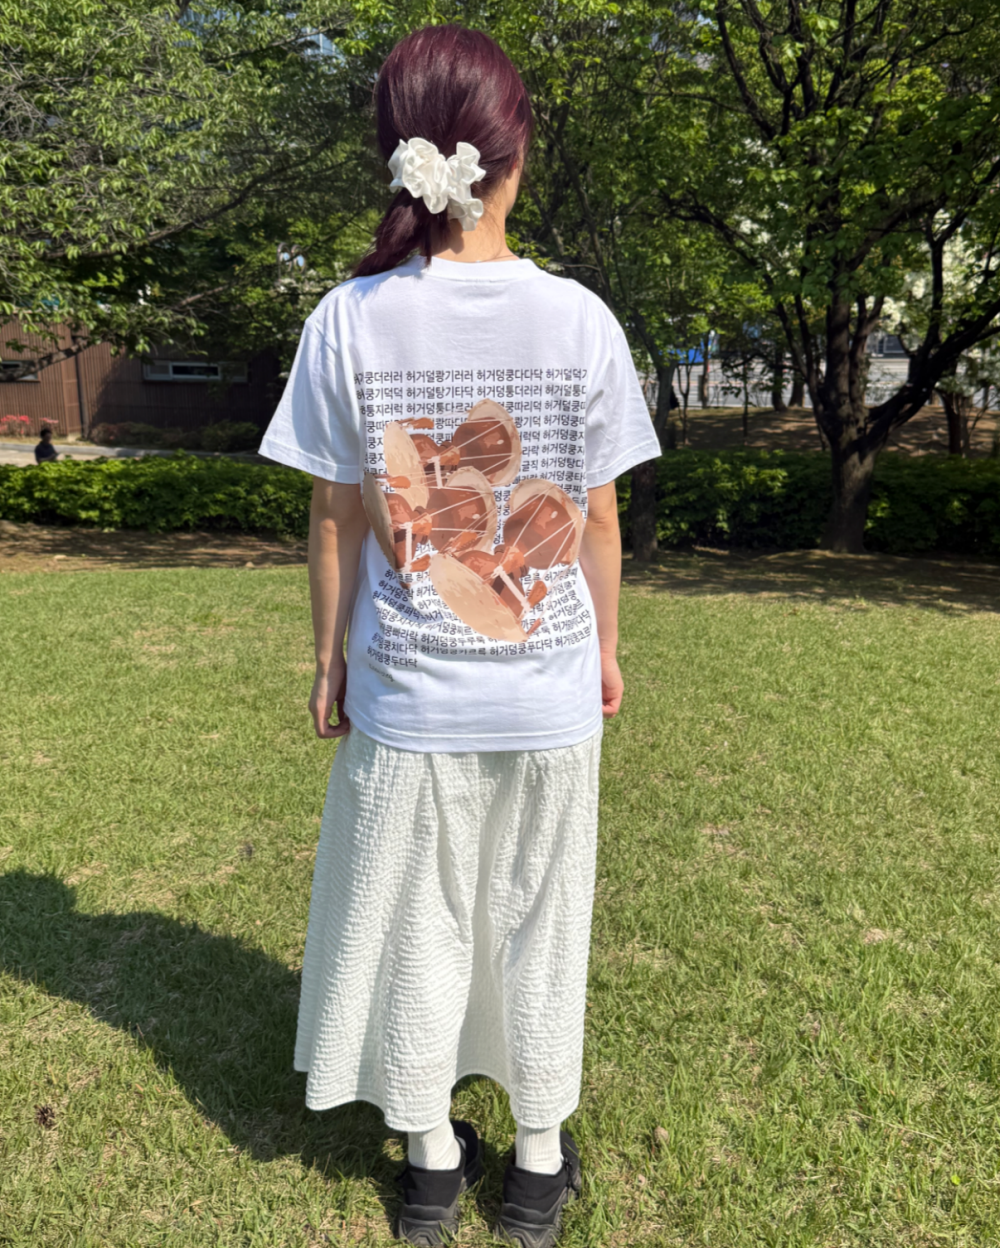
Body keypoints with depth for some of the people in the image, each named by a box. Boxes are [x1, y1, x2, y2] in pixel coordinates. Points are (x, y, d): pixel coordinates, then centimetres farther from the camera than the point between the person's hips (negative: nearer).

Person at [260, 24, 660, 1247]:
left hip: (409, 695, 0)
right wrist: (604, 646, 11)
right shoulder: (580, 320, -8)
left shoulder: (348, 322, -9)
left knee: (415, 924, 18)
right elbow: (600, 517, -3)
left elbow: (336, 521, -5)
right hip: (549, 696, 1)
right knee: (539, 922, 18)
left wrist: (329, 659, 8)